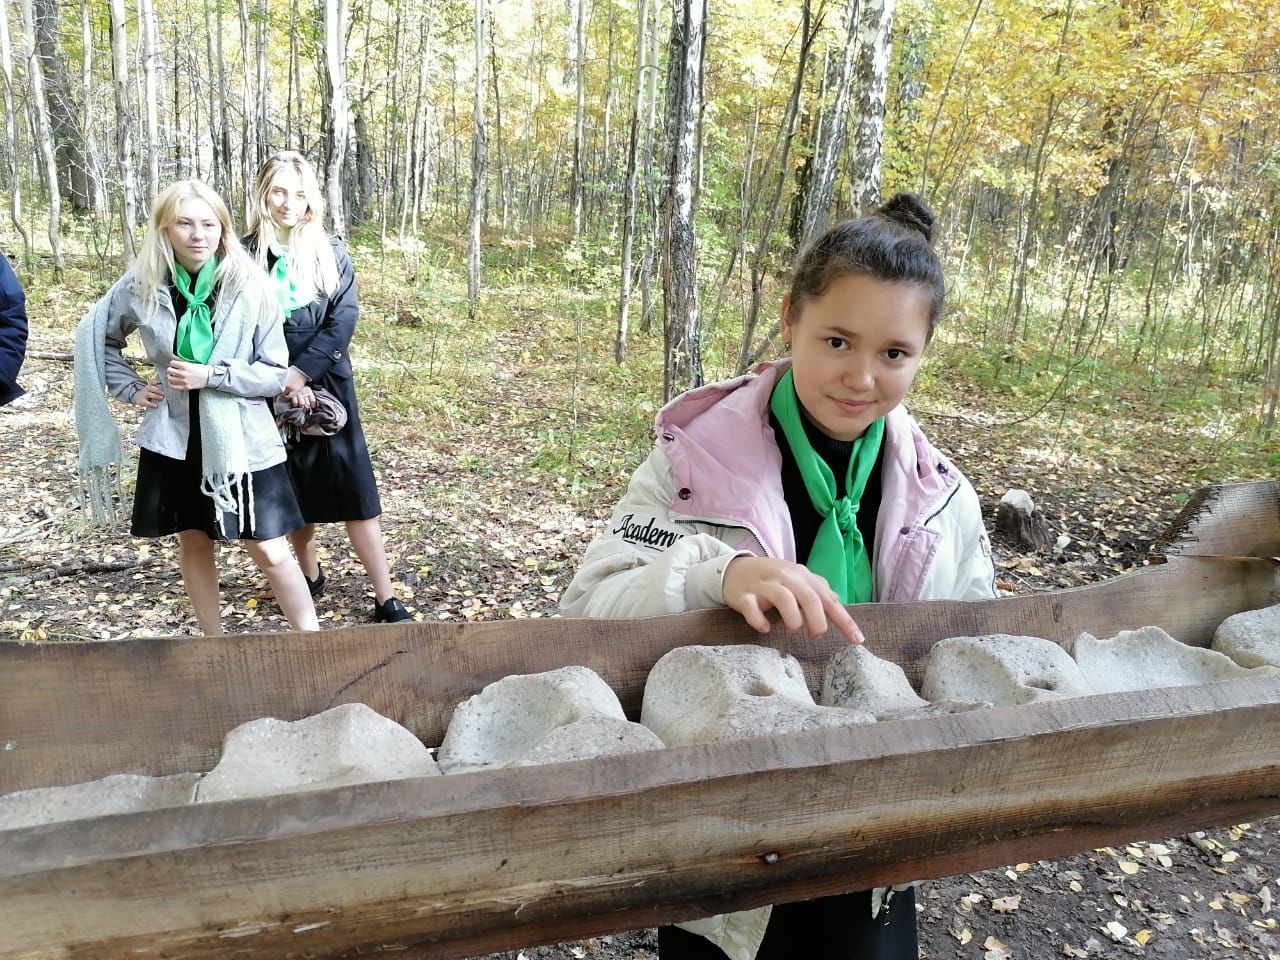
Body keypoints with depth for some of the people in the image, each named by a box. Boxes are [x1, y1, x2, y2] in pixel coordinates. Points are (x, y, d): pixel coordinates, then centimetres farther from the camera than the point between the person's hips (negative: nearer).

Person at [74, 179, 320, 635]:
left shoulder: (251, 287, -11)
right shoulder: (141, 287, -3)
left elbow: (276, 374, -9)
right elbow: (94, 335, 15)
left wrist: (211, 376, -19)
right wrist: (131, 389, 4)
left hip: (242, 439, -3)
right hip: (175, 437, 3)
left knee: (270, 553, -2)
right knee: (193, 542, 14)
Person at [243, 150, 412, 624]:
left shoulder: (330, 251, 2)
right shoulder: (245, 254, 0)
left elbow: (344, 320, -6)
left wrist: (300, 372, -15)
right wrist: (279, 380, -14)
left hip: (327, 386, 0)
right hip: (273, 392, 0)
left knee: (355, 491, -3)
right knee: (295, 491, 11)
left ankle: (386, 600, 0)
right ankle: (310, 575, 32)